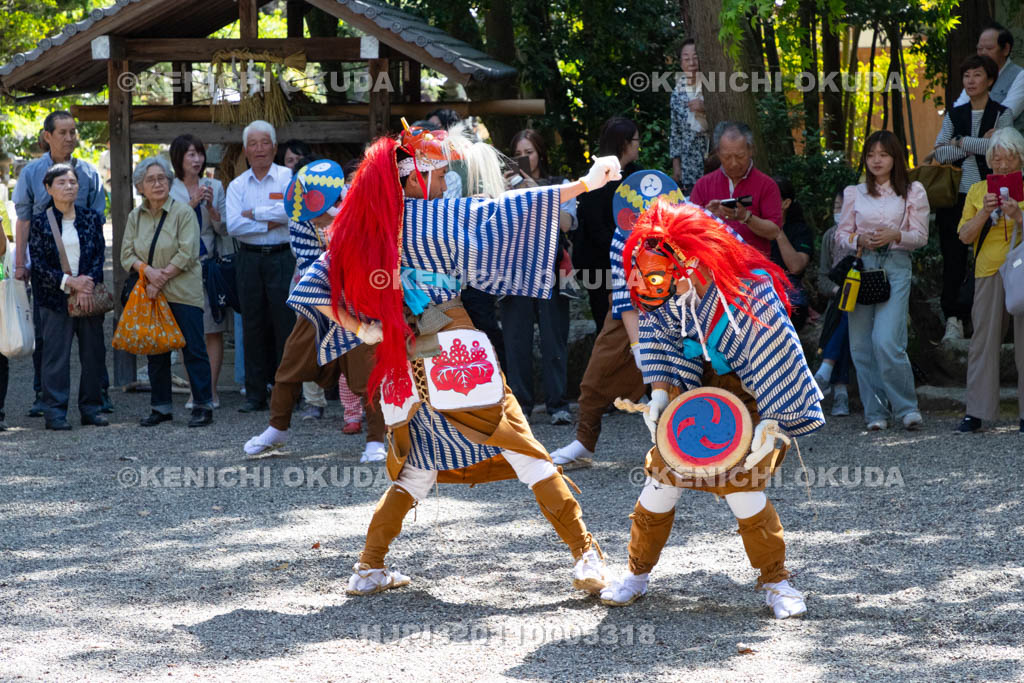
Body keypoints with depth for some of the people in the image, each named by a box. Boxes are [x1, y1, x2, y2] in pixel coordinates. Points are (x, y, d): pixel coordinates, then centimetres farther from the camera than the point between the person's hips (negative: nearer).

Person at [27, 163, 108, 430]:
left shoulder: (91, 218, 8)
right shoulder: (40, 221, 1)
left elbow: (99, 255, 5)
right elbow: (38, 263, -4)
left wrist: (88, 282, -11)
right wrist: (69, 282, -14)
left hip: (89, 295, 3)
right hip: (55, 297, -3)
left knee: (93, 353, 4)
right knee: (56, 354, -3)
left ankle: (91, 408, 13)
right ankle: (55, 412, 0)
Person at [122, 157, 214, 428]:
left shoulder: (183, 212, -4)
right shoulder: (136, 217, 10)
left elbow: (187, 253, -11)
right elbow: (127, 255, 6)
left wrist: (162, 277, -16)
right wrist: (148, 271, -14)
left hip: (183, 292, -5)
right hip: (151, 293, 5)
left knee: (193, 349, -5)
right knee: (156, 350, 8)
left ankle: (203, 406, 0)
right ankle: (161, 407, 16)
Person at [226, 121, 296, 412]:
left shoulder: (288, 178, 3)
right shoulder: (237, 185, 10)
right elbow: (233, 225, -4)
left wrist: (253, 213, -8)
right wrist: (270, 223, -11)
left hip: (282, 257, -3)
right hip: (250, 259, 3)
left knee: (286, 324, -4)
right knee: (253, 327, 5)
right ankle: (255, 395, 9)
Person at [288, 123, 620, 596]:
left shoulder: (359, 230, 7)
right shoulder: (431, 218, -9)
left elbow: (311, 287, 9)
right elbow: (502, 211, -12)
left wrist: (357, 326, 8)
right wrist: (585, 185, -12)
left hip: (405, 368, 6)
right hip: (457, 355, -5)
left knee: (417, 468, 21)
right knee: (524, 454, 2)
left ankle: (369, 569, 16)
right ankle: (584, 554, 0)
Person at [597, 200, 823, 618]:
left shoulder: (749, 292, -32)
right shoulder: (668, 293, -16)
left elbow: (778, 361, -24)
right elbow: (661, 337, 2)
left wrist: (772, 423, -24)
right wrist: (660, 392, -11)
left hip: (747, 394, -4)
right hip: (690, 385, 5)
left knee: (742, 485, -14)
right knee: (663, 474, 1)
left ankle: (775, 581, 5)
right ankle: (638, 573, 19)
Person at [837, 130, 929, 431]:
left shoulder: (913, 192, 7)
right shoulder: (854, 193, 14)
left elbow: (920, 236, 4)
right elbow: (842, 233, 14)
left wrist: (895, 236, -15)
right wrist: (859, 240, -7)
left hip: (896, 267, -3)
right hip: (861, 267, 3)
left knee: (886, 341, -17)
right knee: (861, 344, -1)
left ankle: (906, 406, -4)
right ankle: (875, 411, 8)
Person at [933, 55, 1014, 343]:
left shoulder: (1002, 114, 4)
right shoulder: (954, 115, 13)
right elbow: (940, 153, 0)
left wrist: (961, 142, -6)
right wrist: (979, 144, -9)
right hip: (956, 195, 3)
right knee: (953, 257, -2)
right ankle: (953, 319, 0)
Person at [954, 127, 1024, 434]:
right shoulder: (977, 191, 12)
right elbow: (965, 236, 6)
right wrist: (985, 213, -9)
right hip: (989, 271, 2)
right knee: (984, 339, 0)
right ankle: (976, 412, 2)